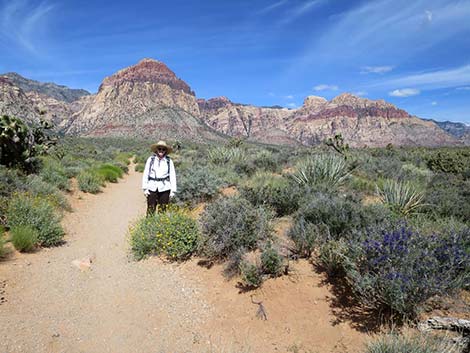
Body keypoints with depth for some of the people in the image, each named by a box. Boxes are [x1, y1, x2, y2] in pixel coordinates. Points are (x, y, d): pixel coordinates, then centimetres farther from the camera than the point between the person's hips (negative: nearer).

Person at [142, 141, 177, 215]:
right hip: (152, 187, 0)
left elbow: (172, 176, 5)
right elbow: (145, 174, 5)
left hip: (164, 188, 0)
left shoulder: (169, 161, 3)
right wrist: (145, 188, 0)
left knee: (162, 209, 3)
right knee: (150, 209, -1)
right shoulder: (151, 159, 3)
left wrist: (173, 190, 1)